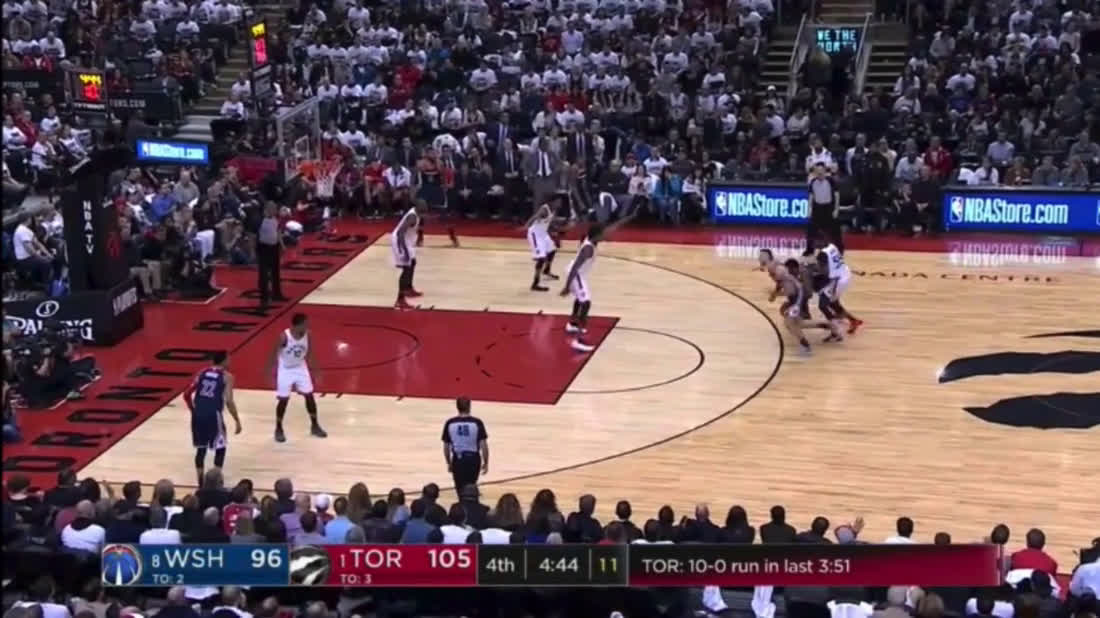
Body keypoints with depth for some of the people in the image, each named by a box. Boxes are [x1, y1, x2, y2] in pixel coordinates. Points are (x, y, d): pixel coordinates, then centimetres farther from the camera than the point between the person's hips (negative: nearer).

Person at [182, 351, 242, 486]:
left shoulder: (202, 373, 15)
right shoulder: (226, 376, 1)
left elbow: (187, 394, 12)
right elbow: (228, 401, -9)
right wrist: (237, 420, -1)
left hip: (198, 414, 5)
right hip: (213, 414, -5)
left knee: (201, 448, 16)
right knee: (220, 448, 12)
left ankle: (201, 482, 17)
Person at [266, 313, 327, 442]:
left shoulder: (307, 335, -14)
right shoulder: (284, 337, -28)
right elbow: (274, 354, -18)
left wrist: (313, 367, 6)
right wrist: (269, 372, -16)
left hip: (301, 368, 4)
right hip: (285, 370, -4)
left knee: (309, 395, 7)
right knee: (283, 400, 0)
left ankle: (314, 426, 22)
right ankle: (278, 429, 18)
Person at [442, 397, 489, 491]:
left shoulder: (450, 423, -3)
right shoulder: (477, 422, -8)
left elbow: (446, 446, 2)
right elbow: (483, 445, -9)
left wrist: (449, 463, 15)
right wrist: (486, 463, 1)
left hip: (458, 459, 0)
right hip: (473, 459, 0)